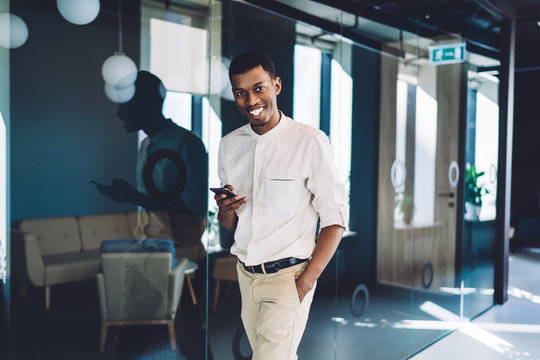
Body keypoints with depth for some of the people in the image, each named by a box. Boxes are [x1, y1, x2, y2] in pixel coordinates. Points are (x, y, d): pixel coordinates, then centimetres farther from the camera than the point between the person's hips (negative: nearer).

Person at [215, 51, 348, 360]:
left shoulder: (310, 142, -12)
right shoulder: (229, 145, 6)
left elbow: (335, 218, -11)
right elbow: (229, 226, 12)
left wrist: (306, 282, -16)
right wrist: (225, 210, -11)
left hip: (288, 275, -5)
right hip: (245, 274, 5)